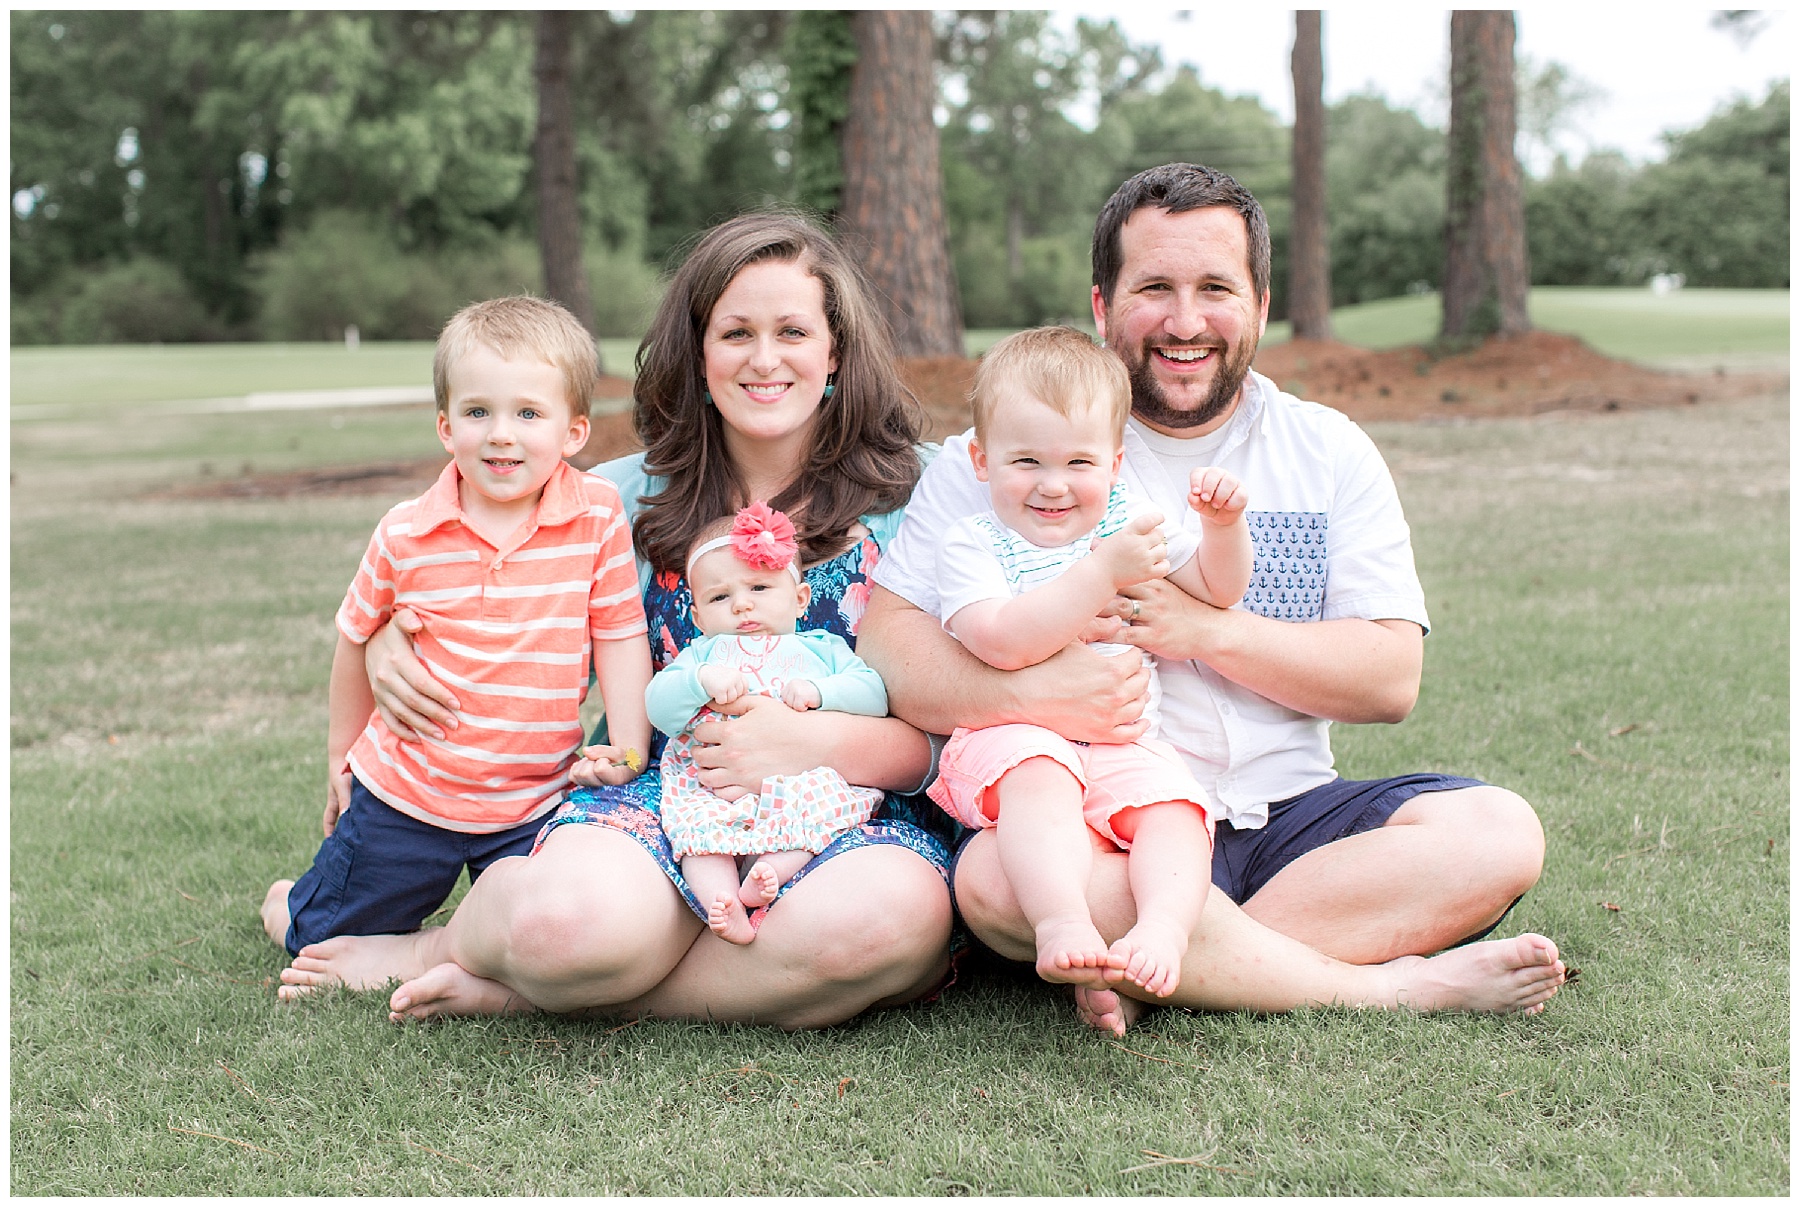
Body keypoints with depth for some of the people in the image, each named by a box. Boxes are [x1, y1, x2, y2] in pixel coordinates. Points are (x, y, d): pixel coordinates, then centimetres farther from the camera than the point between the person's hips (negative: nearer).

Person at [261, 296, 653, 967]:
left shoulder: (599, 519, -11)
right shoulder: (405, 535, -9)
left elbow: (621, 637, -3)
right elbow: (357, 638, 6)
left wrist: (628, 747, -11)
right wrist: (341, 756, 14)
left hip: (531, 808, 0)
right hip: (404, 792, 0)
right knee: (326, 946, 13)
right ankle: (285, 903, 47)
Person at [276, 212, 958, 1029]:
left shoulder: (910, 501, 4)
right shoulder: (632, 496, 11)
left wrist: (818, 742, -19)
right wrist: (387, 641, 1)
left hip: (854, 812, 1)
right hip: (661, 795, 0)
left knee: (895, 914, -38)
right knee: (568, 916, -37)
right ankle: (478, 927, 4)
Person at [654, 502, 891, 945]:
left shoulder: (821, 648, 26)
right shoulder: (703, 654, 29)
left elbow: (873, 696, 11)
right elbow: (658, 706, 11)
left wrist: (818, 691, -6)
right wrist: (702, 680, -8)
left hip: (805, 775, 0)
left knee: (825, 793, -33)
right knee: (690, 812, -31)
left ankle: (769, 871, -43)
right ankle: (721, 899, -45)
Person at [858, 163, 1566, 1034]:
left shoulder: (1330, 451, 11)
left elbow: (1392, 679, 2)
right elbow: (887, 638, -6)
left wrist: (1208, 631, -13)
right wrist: (1029, 690, -25)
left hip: (1286, 813, 3)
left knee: (1499, 832, -20)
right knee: (996, 879, -35)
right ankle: (1401, 984, -23)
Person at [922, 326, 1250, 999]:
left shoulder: (1128, 520, 14)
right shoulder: (971, 545, -1)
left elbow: (1217, 588, 17)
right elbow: (1004, 642, -19)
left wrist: (1224, 525, -4)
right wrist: (1102, 573, -23)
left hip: (1122, 746, 4)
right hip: (1009, 735, -4)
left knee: (1172, 802, -25)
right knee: (1035, 773, -36)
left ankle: (1161, 929, -40)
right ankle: (1063, 924, -49)